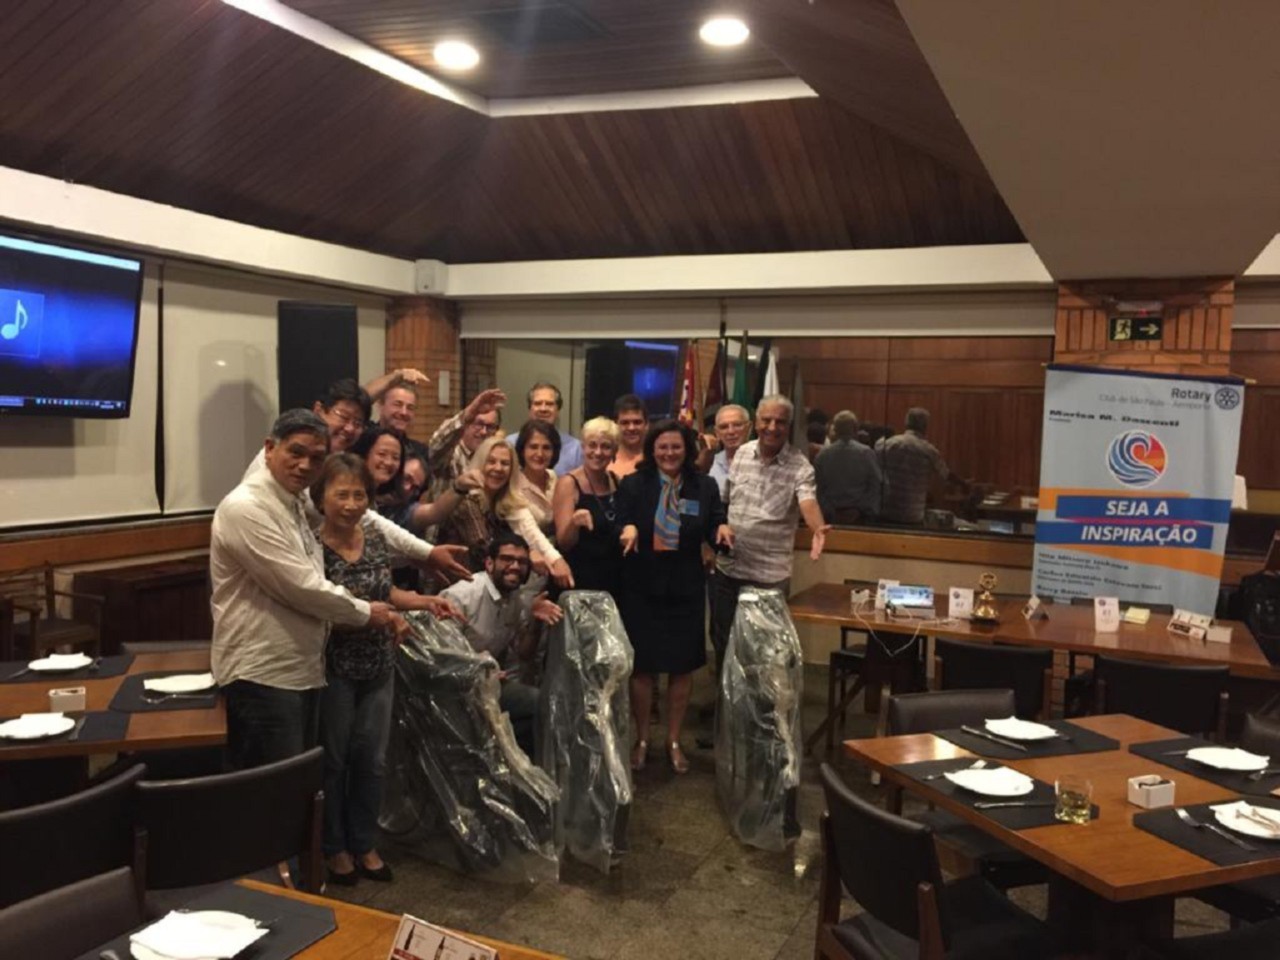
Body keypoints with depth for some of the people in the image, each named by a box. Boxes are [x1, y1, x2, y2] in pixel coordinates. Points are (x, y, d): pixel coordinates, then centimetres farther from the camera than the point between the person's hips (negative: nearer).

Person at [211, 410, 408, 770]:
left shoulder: (296, 504, 13)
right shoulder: (246, 508, -17)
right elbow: (299, 586, -20)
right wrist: (364, 612, -7)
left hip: (301, 669, 9)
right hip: (263, 674, -9)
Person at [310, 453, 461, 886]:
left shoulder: (377, 540, 1)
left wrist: (426, 602, 2)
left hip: (377, 667, 6)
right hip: (332, 669, -5)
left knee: (371, 759, 14)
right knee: (332, 760, 10)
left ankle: (364, 843, 31)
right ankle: (335, 847, 28)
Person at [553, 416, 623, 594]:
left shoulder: (617, 481, 6)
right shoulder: (569, 483, -9)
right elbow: (564, 543, -12)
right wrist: (574, 522, -31)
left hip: (613, 578, 5)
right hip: (578, 580, -5)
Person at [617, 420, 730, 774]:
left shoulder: (705, 486, 1)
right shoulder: (632, 485, -3)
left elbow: (714, 533, 2)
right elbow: (619, 529, -7)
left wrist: (721, 530, -21)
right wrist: (627, 529, -29)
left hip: (687, 589, 2)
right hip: (642, 588, -1)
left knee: (681, 667, 11)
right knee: (642, 666, 7)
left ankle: (674, 741, 28)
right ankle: (641, 739, 26)